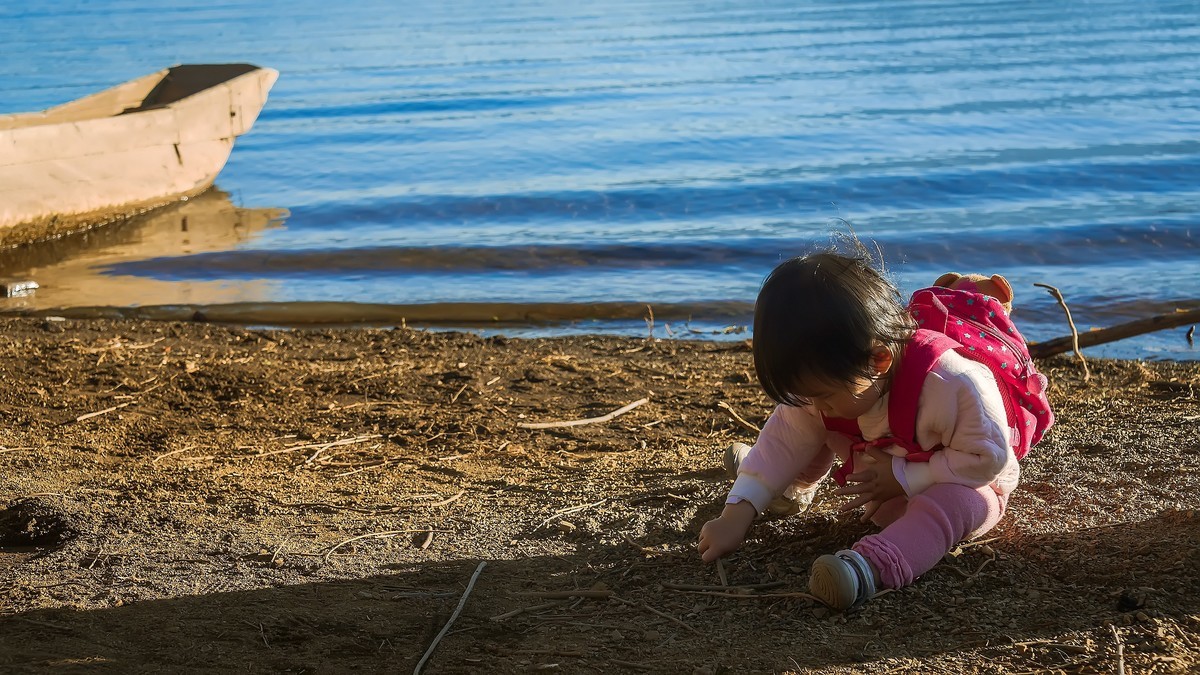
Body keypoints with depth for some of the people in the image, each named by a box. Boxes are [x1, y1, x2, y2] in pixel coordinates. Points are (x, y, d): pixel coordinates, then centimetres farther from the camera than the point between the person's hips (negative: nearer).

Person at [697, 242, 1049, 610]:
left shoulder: (951, 386, -40)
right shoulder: (827, 382, -20)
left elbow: (986, 458, -33)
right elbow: (785, 440, -14)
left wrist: (903, 478, -34)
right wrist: (736, 517, -21)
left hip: (962, 484, -6)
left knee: (950, 502, -39)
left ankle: (874, 563, -61)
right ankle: (791, 489, 27)